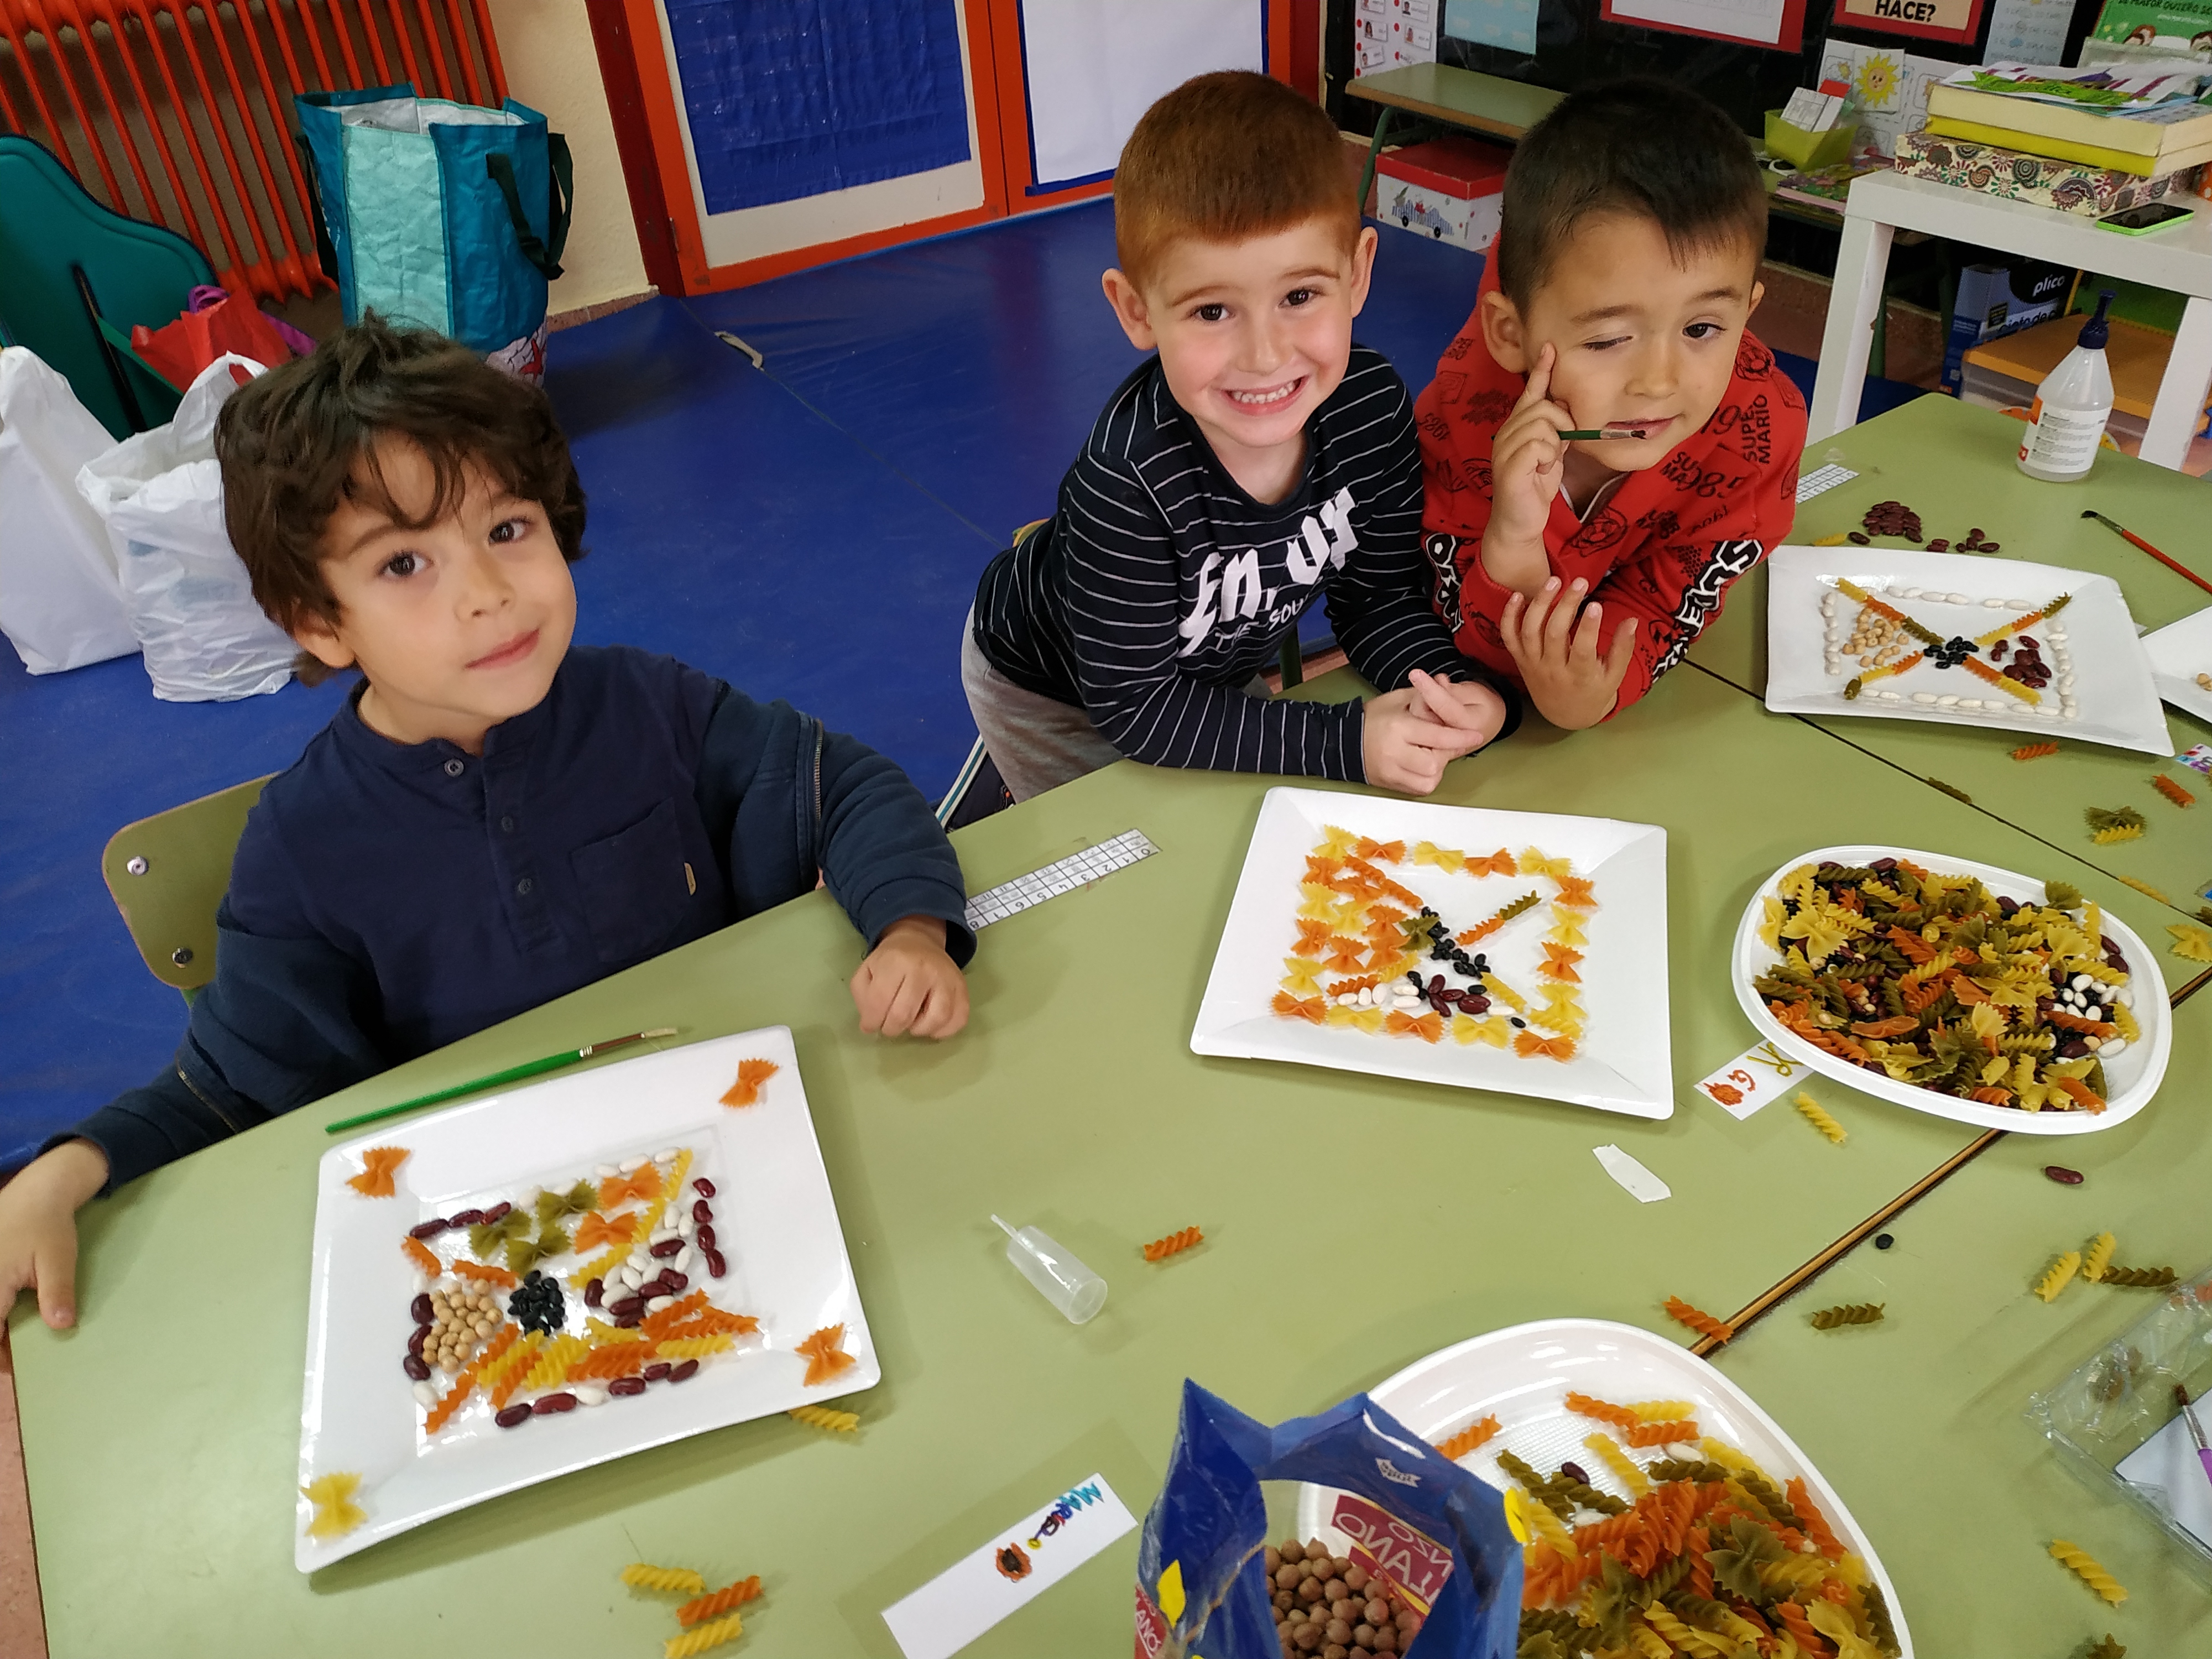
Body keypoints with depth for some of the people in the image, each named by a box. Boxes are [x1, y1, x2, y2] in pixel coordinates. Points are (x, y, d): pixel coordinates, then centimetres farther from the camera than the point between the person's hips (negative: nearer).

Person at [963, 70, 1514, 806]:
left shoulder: (1371, 405, -27)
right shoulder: (1127, 476, -41)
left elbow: (1381, 597, -14)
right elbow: (1135, 705, -35)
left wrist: (1452, 690, -35)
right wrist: (1344, 742, -38)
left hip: (1215, 665, 5)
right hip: (1049, 690, -5)